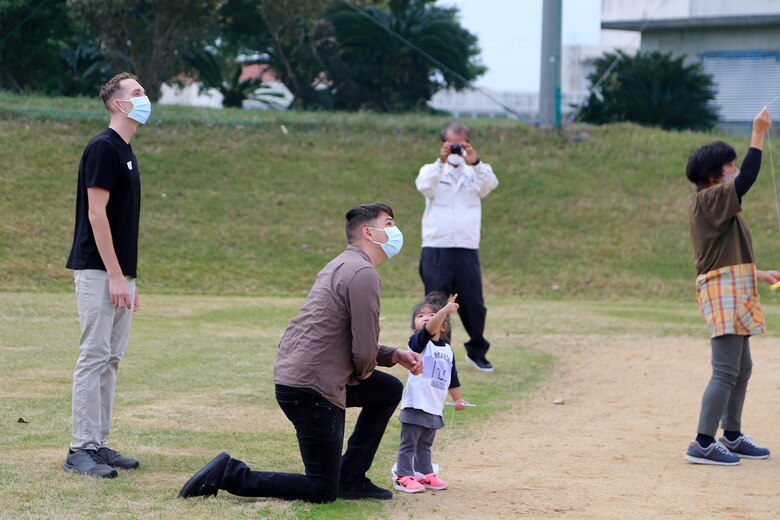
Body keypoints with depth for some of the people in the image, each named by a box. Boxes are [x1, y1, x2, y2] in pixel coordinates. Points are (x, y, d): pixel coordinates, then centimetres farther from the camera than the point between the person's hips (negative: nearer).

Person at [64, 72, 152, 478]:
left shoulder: (125, 151, 17)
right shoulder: (103, 147, -12)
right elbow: (96, 214, -17)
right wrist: (115, 276, -20)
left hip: (118, 273, 9)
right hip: (98, 272, -9)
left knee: (110, 360, 9)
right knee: (94, 357, -9)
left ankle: (99, 444, 13)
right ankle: (80, 449, -7)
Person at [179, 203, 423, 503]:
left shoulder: (343, 266, 18)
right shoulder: (363, 273, -15)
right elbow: (364, 352, -17)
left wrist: (395, 356, 14)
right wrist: (362, 373, 5)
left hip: (293, 374, 10)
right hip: (311, 388, -10)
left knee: (390, 390, 24)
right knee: (322, 492, -3)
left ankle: (350, 478, 22)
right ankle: (228, 475, -6)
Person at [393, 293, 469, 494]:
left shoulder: (447, 349, 12)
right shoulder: (418, 342, -9)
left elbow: (452, 378, 21)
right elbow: (429, 330, -31)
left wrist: (458, 398, 21)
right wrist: (445, 310, -42)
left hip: (435, 407, 7)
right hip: (415, 404, -6)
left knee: (425, 444, 19)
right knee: (409, 443, -1)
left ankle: (424, 474, 26)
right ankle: (403, 476, 3)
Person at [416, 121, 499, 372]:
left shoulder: (475, 173, 9)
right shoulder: (432, 171, 6)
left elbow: (490, 184, -12)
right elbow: (425, 186, -17)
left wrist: (475, 163, -31)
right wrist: (441, 162, -33)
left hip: (467, 250, 2)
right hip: (435, 250, -2)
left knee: (474, 305, 6)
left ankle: (477, 351, 25)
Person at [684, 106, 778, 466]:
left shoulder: (718, 206, 20)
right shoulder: (709, 199, -11)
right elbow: (748, 178, -24)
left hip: (735, 292, 11)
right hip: (722, 292, -11)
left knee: (741, 369, 17)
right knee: (726, 371, -14)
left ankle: (732, 437, 27)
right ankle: (703, 443, -15)